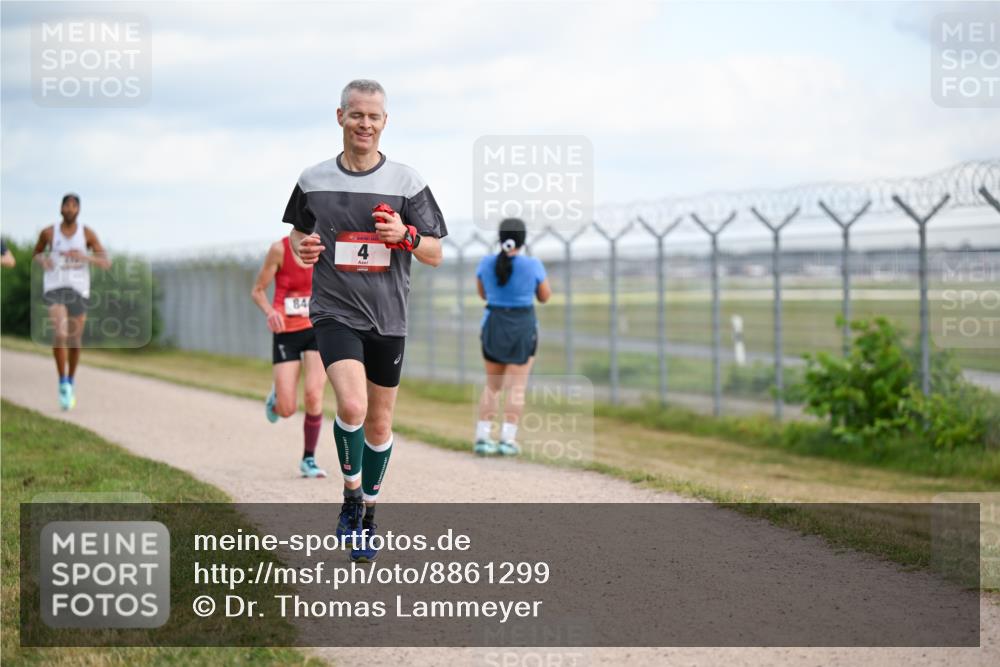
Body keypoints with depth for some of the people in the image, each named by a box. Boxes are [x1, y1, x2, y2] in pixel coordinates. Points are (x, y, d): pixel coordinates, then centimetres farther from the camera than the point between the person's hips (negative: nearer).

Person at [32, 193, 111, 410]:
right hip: (54, 288, -1)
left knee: (75, 340, 11)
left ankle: (70, 382, 37)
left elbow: (106, 263, -6)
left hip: (79, 290, 1)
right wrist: (42, 259, -8)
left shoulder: (88, 234, -2)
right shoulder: (48, 233, 0)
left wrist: (85, 256, -24)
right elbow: (36, 253, 18)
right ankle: (63, 384, -12)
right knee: (60, 333, -24)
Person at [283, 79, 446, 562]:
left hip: (387, 318, 1)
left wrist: (406, 236, -17)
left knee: (379, 424, 9)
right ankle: (351, 494, -1)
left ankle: (367, 512, 29)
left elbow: (435, 255, 3)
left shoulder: (406, 182, 0)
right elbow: (298, 231, 18)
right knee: (351, 405, -24)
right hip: (334, 311, -1)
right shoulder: (313, 180, 2)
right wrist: (303, 247, -5)